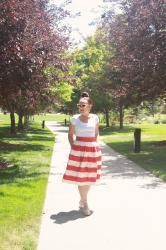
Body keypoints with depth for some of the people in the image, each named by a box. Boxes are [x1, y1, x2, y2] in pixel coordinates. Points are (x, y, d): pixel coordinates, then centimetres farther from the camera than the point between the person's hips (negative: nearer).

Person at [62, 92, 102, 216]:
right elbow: (70, 135, 5)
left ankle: (82, 200, 32)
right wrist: (73, 147, -3)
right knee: (81, 177, -2)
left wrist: (95, 145, 5)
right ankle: (85, 204, 10)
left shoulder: (95, 118, 2)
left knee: (90, 176, 11)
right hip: (79, 149, -2)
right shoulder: (75, 119, -4)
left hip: (93, 149, 3)